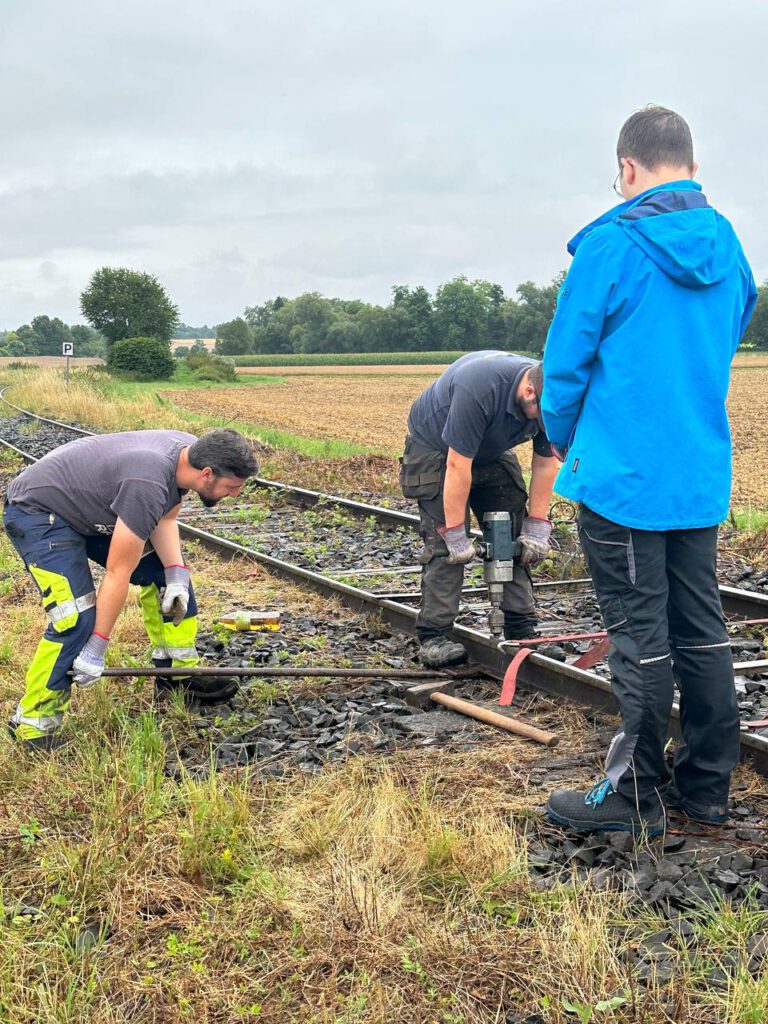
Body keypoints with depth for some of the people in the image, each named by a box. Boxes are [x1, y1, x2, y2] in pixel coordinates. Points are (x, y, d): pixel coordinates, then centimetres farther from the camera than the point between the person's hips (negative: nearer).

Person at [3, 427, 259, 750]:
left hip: (91, 504, 10)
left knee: (168, 574, 8)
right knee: (78, 618, -22)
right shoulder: (149, 485, -36)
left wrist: (176, 574, -8)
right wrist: (96, 650, -22)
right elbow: (118, 573, -30)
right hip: (37, 512, -10)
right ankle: (33, 723, -7)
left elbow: (165, 518, 6)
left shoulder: (190, 452, -10)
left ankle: (179, 672, 19)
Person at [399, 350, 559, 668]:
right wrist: (456, 536, -31)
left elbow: (545, 463, -10)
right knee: (443, 545, -15)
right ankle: (433, 637, -11)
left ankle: (522, 631, 5)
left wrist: (537, 529, -11)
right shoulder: (478, 388, -41)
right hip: (435, 448, -6)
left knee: (514, 539, 0)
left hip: (491, 452, 6)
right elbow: (458, 465, -36)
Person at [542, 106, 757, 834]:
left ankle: (637, 795, 11)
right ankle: (707, 785, 23)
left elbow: (565, 362, -8)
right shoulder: (727, 247, 8)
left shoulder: (611, 246, -12)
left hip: (623, 474, -6)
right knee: (701, 628, 13)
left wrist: (565, 441, 9)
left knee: (642, 636, 0)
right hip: (702, 475, 7)